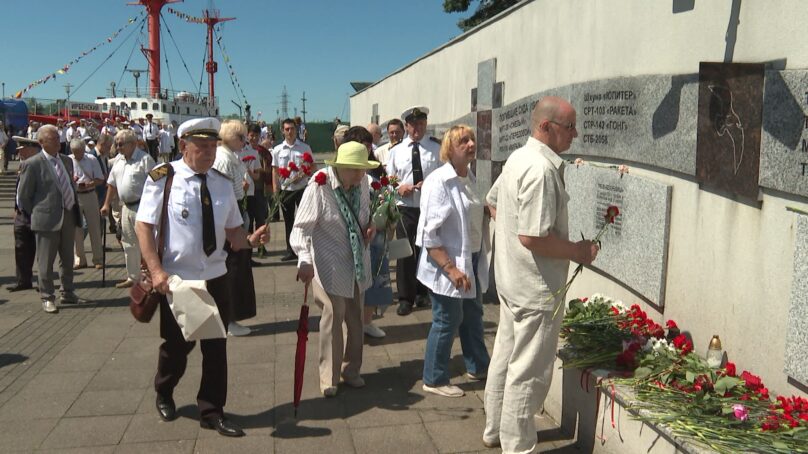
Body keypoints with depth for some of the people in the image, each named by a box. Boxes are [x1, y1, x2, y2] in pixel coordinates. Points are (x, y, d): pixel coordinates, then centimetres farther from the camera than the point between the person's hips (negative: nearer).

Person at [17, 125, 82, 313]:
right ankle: (47, 298, 15)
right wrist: (36, 216, -2)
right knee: (46, 262, 3)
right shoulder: (33, 164, -9)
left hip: (69, 218, 6)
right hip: (47, 220, -6)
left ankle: (67, 293, 29)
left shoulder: (67, 161, 10)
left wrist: (76, 211, 11)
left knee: (67, 259, 15)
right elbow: (23, 196, -5)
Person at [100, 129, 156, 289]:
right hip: (126, 207, 8)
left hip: (142, 207, -8)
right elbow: (112, 184, 19)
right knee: (129, 244, 15)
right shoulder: (118, 160, 11)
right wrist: (107, 204, 17)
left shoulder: (145, 159, -13)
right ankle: (132, 277, 27)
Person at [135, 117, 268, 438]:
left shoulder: (222, 183, 4)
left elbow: (232, 231, 8)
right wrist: (157, 271, -22)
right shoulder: (163, 179, -10)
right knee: (177, 344, 13)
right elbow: (144, 227, -12)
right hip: (176, 279, -4)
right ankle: (164, 394, 43)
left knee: (216, 346, 7)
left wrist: (250, 240, -13)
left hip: (215, 277, 4)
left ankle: (212, 412, 23)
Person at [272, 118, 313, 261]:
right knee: (288, 222, 10)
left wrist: (302, 176, -15)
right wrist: (275, 191, -1)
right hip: (285, 190, 2)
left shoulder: (305, 148, 0)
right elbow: (275, 171, 5)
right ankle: (290, 251, 19)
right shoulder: (277, 150, 4)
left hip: (302, 188, -2)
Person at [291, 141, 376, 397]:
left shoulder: (362, 183, -3)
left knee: (355, 317, 13)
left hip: (357, 262, 6)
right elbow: (301, 228, -23)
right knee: (333, 316, -5)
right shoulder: (319, 188, -20)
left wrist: (369, 227, -2)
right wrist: (305, 260, -37)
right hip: (330, 265, -6)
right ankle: (329, 377, 12)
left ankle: (351, 370, 30)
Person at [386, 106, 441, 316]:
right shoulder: (396, 151, 7)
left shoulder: (436, 148, 3)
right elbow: (388, 179, 10)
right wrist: (398, 188, -11)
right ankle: (405, 298, 9)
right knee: (405, 253, -2)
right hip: (405, 207, 0)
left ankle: (421, 292, 31)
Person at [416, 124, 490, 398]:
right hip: (446, 263, -9)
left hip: (470, 259, 9)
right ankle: (434, 380, 21)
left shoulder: (470, 178, 6)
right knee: (447, 321, 3)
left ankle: (477, 367, 41)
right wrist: (451, 268, -25)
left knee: (473, 314, 21)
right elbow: (429, 234, -23)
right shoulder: (439, 181, -21)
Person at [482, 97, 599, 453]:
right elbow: (532, 237, -27)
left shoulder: (518, 158, 8)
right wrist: (576, 251, -14)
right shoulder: (542, 169, -23)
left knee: (505, 357, 20)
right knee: (528, 371, 2)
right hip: (535, 286, -10)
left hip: (510, 278, 10)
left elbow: (493, 202, 22)